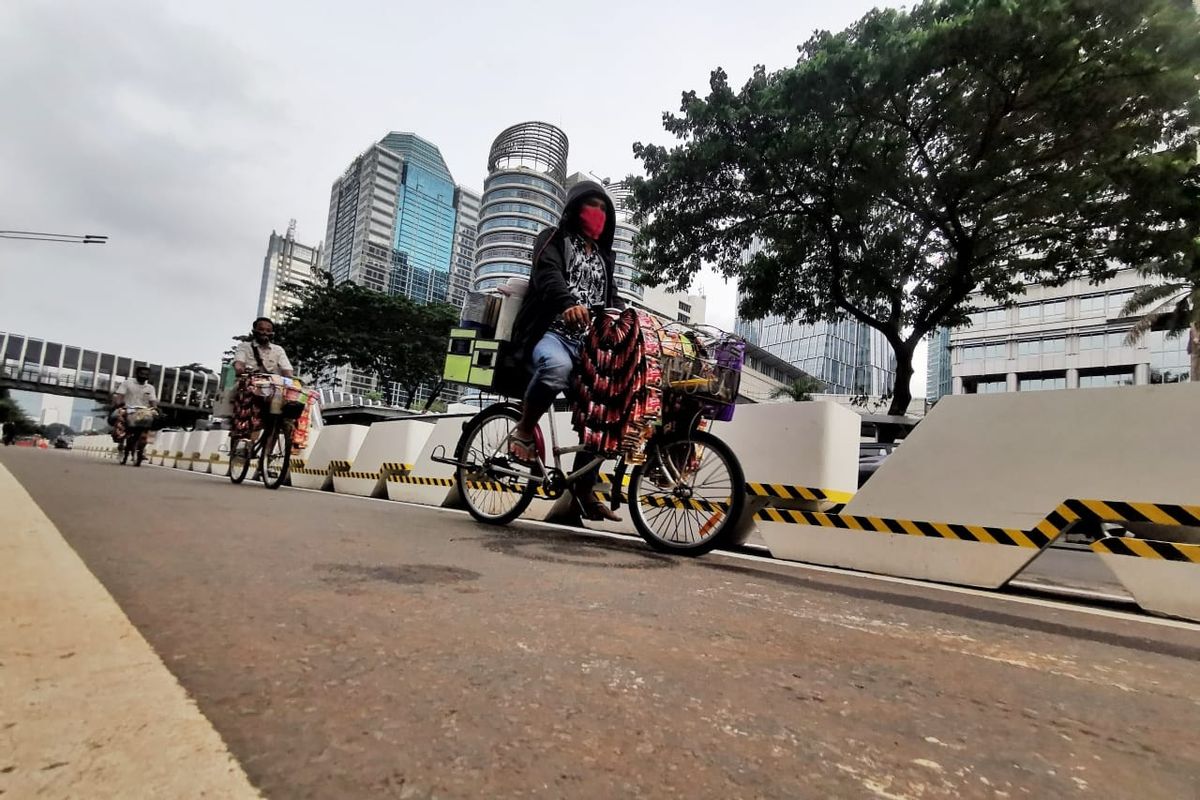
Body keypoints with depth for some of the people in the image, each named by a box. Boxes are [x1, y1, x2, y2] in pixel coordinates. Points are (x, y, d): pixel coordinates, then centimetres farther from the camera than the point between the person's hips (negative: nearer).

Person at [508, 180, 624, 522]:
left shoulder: (604, 256, 28)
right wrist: (570, 302, -35)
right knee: (557, 366, -41)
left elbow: (612, 297, 21)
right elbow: (548, 275, -13)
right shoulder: (553, 239, 10)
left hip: (587, 342, 6)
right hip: (550, 332, -6)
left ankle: (584, 491, 7)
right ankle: (524, 429, -15)